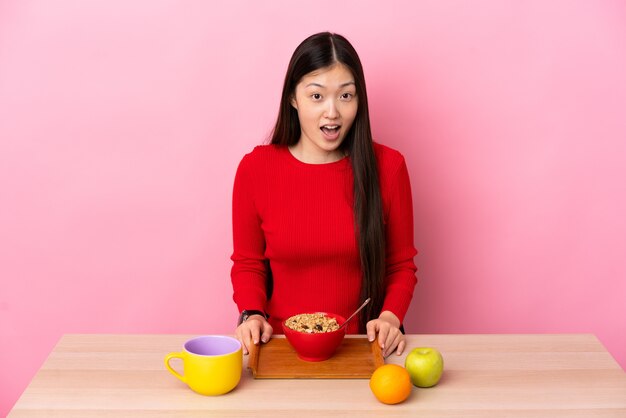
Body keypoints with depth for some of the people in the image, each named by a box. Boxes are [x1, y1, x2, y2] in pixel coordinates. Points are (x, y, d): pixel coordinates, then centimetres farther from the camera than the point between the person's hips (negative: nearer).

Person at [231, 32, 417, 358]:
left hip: (362, 344, 0)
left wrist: (391, 317, -9)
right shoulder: (255, 168, -1)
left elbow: (401, 264, 8)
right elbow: (248, 263, 10)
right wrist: (252, 315, -7)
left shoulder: (387, 167, -1)